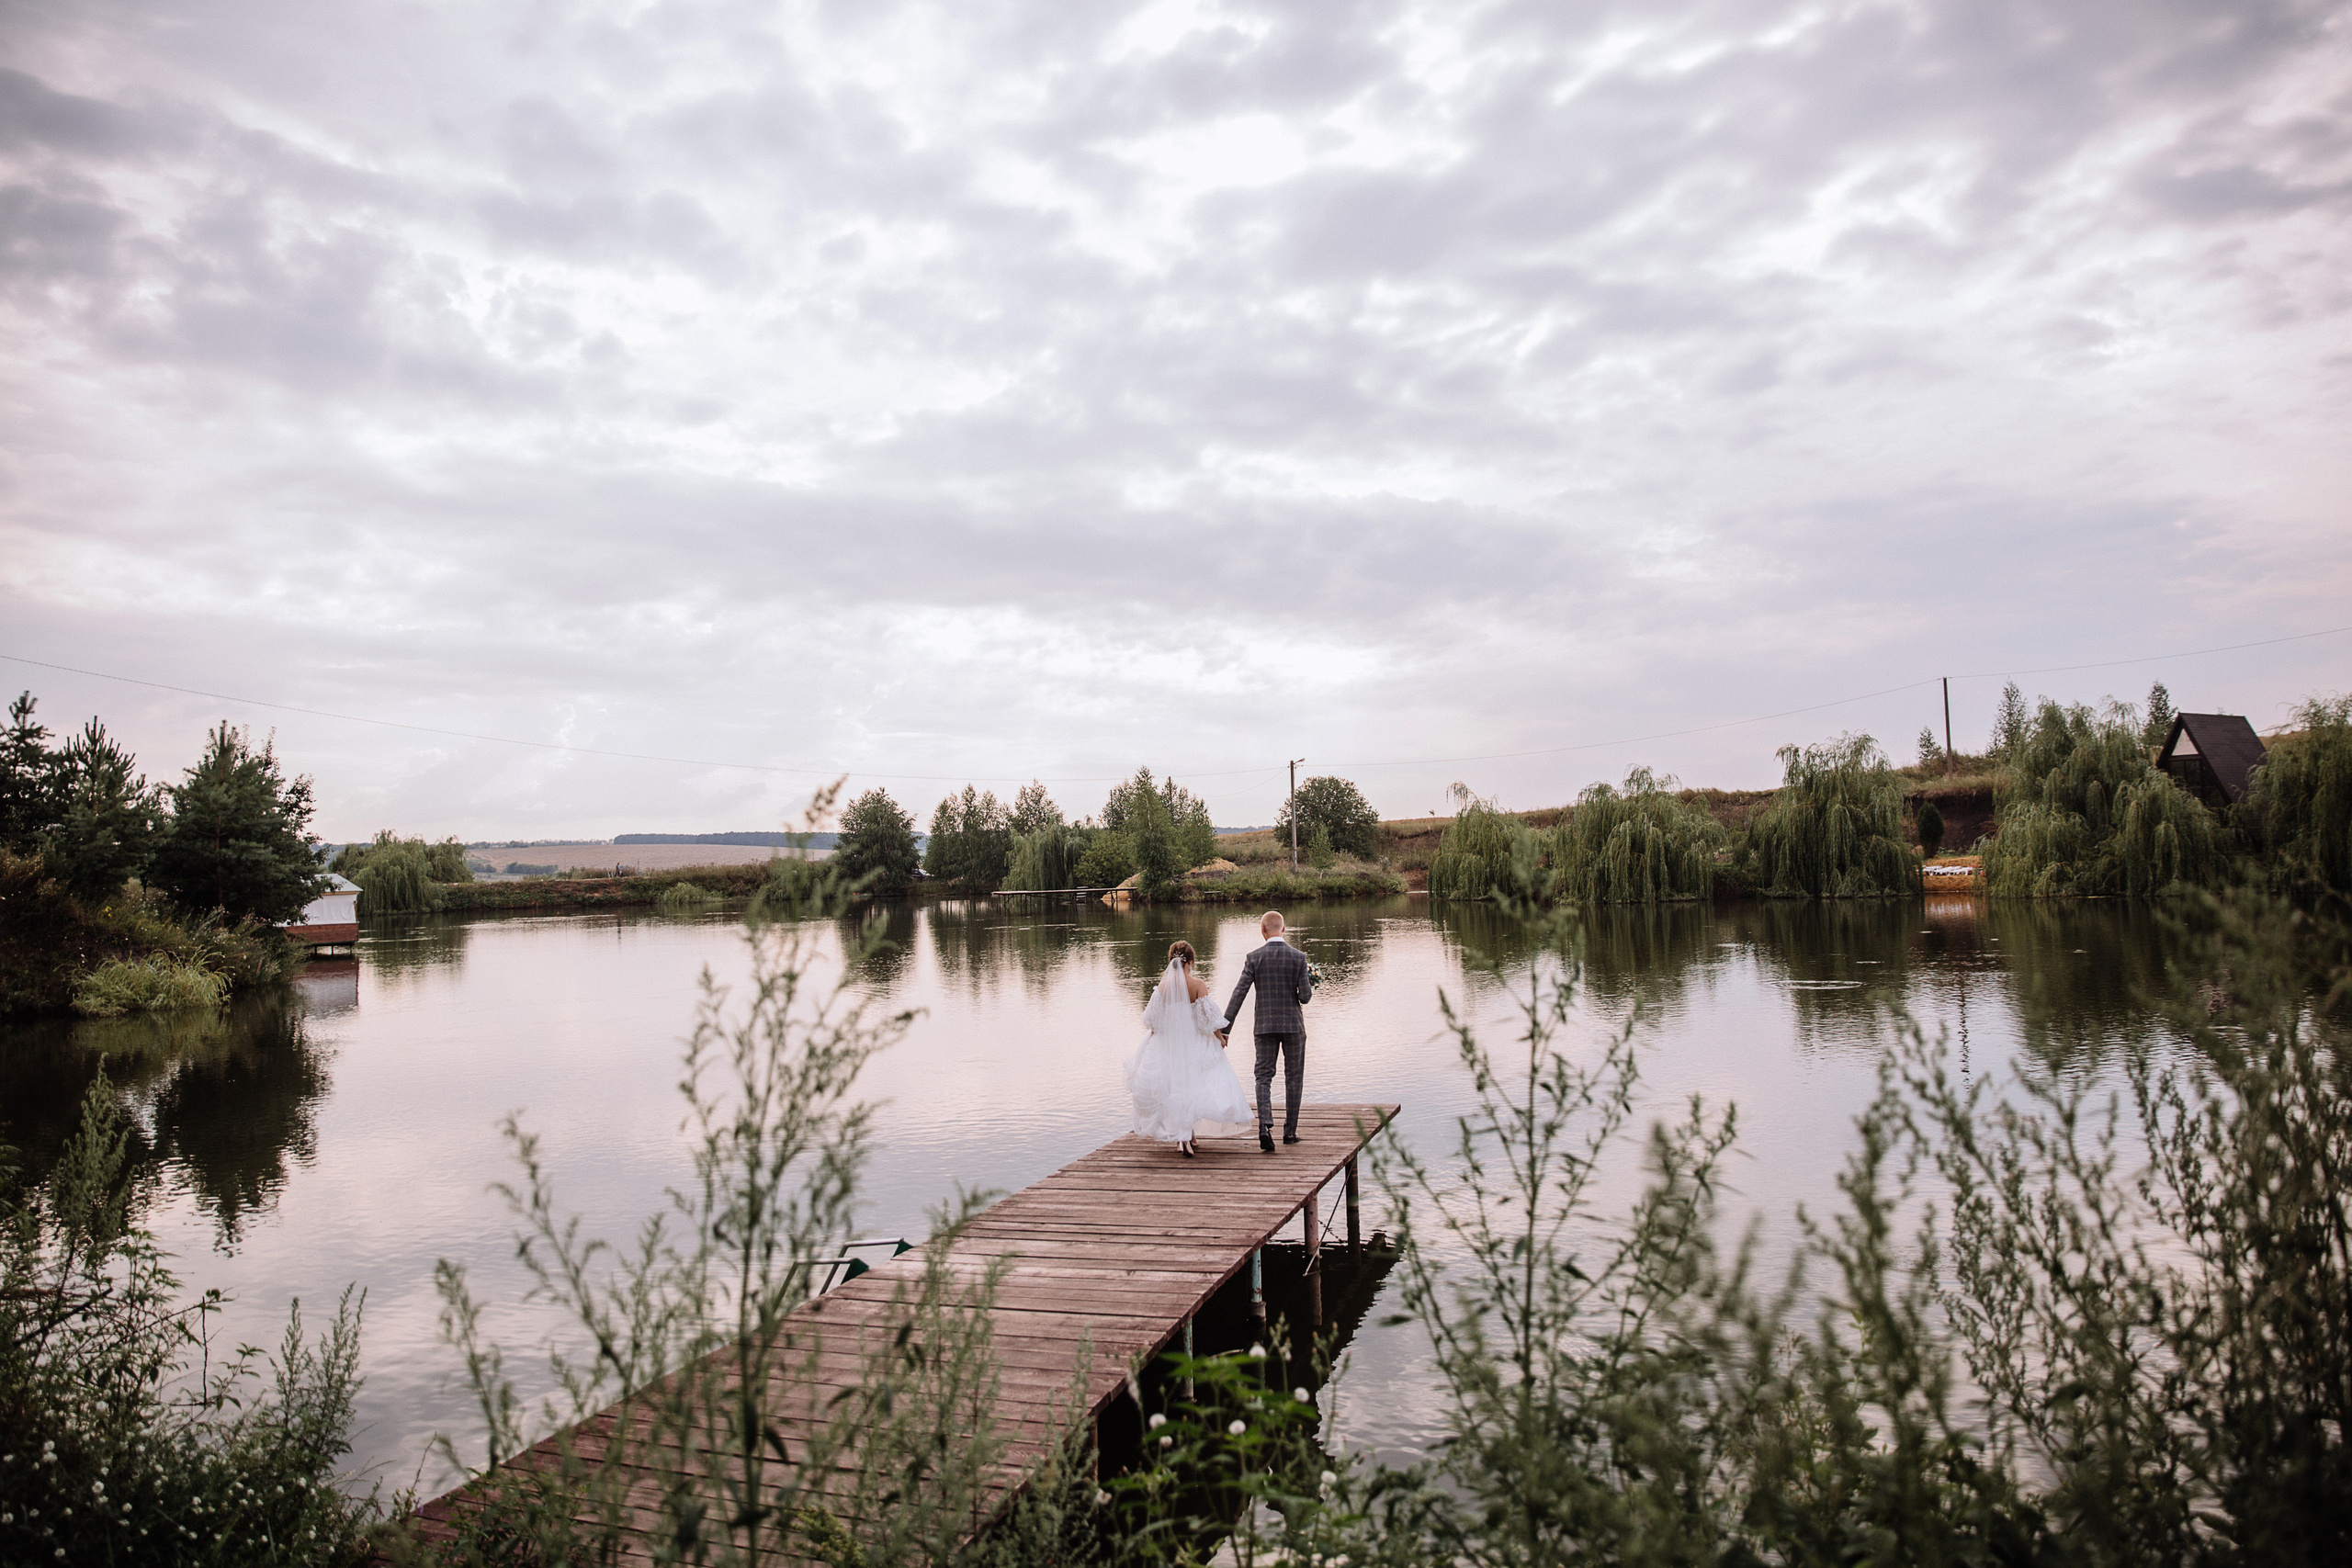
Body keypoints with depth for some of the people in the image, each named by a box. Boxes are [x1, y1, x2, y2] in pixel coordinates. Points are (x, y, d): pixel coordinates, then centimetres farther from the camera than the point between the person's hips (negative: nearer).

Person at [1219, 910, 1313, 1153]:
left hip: (1265, 1026, 0)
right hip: (1293, 1025, 0)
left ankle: (1265, 1126, -15)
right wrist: (1309, 983, 15)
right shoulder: (1298, 957, -7)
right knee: (1293, 1078, 12)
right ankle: (1290, 1130, 16)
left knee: (1264, 1077, 6)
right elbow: (1305, 997, -9)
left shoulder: (1254, 958, -6)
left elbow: (1239, 994, -10)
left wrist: (1224, 1029, -8)